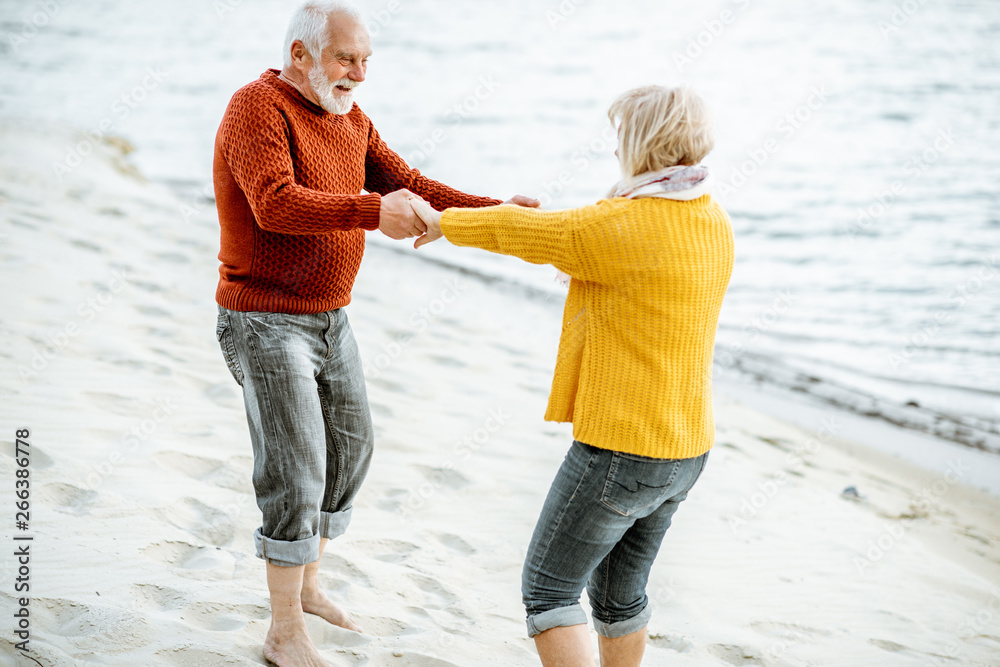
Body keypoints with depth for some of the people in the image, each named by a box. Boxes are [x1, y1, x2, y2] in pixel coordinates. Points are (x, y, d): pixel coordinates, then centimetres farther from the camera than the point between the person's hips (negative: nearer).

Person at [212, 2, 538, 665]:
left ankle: (306, 586, 37)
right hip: (266, 323, -9)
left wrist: (494, 211, -13)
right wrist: (373, 214, -47)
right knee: (297, 472, -8)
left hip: (329, 318, 9)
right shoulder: (258, 108, -19)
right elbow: (276, 205, -34)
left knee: (348, 449, 18)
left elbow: (409, 187, 2)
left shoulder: (350, 119, 7)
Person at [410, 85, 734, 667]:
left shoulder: (623, 225, -21)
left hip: (619, 449, -8)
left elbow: (519, 231, -7)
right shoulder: (715, 224, 4)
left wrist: (443, 221, 11)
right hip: (686, 449, 8)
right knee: (620, 592, 23)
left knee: (548, 591, 3)